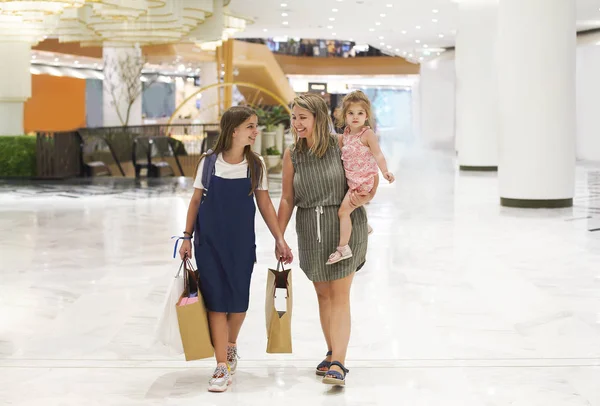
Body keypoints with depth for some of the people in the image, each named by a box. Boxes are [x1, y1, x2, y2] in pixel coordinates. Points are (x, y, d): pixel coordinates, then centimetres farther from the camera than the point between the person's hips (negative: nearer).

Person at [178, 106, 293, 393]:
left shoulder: (256, 165, -2)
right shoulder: (208, 162, -5)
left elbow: (264, 203, 3)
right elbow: (196, 200, 4)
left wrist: (279, 240, 1)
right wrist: (187, 237, 2)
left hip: (241, 241, 1)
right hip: (209, 241, -1)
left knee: (238, 299, 5)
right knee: (215, 300, -3)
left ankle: (230, 345, 35)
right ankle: (222, 367, 2)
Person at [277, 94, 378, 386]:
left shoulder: (341, 144, -8)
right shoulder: (292, 155, 1)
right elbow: (287, 199, 6)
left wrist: (365, 198, -16)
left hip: (345, 224, -4)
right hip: (310, 228, 4)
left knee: (340, 294, -7)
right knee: (323, 293, 12)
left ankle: (337, 364, -10)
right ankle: (332, 353, 27)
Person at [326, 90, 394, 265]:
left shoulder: (367, 134, -14)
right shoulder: (346, 133, 6)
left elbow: (378, 154, -22)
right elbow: (340, 149, 25)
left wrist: (385, 171, -36)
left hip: (363, 180, -8)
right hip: (351, 179, 8)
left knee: (343, 210, -14)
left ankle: (343, 248, -12)